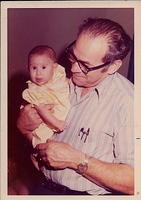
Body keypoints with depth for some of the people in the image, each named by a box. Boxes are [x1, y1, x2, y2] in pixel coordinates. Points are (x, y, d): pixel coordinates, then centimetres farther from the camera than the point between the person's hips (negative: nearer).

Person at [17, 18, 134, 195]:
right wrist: (23, 124, -7)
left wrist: (76, 159, -19)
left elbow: (132, 182, -18)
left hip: (93, 193, -5)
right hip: (48, 187, 5)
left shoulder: (127, 101, -16)